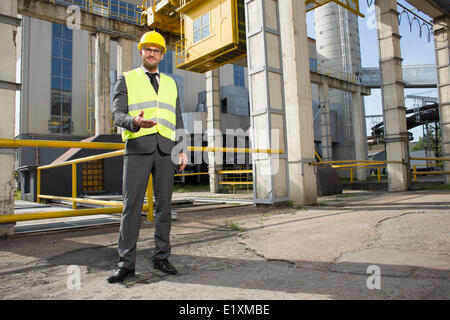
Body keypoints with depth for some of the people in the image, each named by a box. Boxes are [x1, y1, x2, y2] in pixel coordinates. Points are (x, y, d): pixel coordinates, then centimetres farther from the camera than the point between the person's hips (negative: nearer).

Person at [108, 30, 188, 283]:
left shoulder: (170, 84, 20)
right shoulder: (126, 80, 10)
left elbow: (177, 120, 16)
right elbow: (118, 115, -2)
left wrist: (182, 150, 4)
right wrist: (135, 122, -26)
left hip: (165, 149, 3)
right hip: (137, 147, -3)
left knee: (164, 204, 2)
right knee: (132, 204, -6)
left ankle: (161, 257, 12)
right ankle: (127, 263, 1)